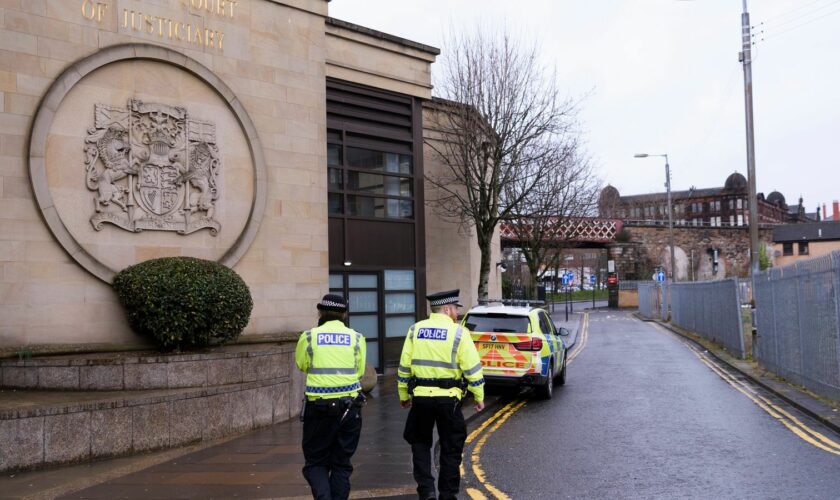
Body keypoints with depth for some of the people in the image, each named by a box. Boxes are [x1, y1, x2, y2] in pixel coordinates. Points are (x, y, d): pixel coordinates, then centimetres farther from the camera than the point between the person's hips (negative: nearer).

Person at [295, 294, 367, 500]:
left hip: (318, 407, -1)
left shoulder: (309, 336, -3)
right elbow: (360, 371, 5)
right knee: (341, 463, 12)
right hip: (349, 407, 1)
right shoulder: (356, 338, 0)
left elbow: (302, 365, 12)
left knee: (316, 462, 10)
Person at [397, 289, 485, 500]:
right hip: (448, 398, -2)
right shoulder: (458, 332, -6)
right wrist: (479, 397, 4)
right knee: (451, 448, 12)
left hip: (420, 397, 3)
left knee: (420, 443, 18)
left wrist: (403, 395, 16)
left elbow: (404, 367, 6)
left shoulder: (415, 330, 4)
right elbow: (472, 368, -7)